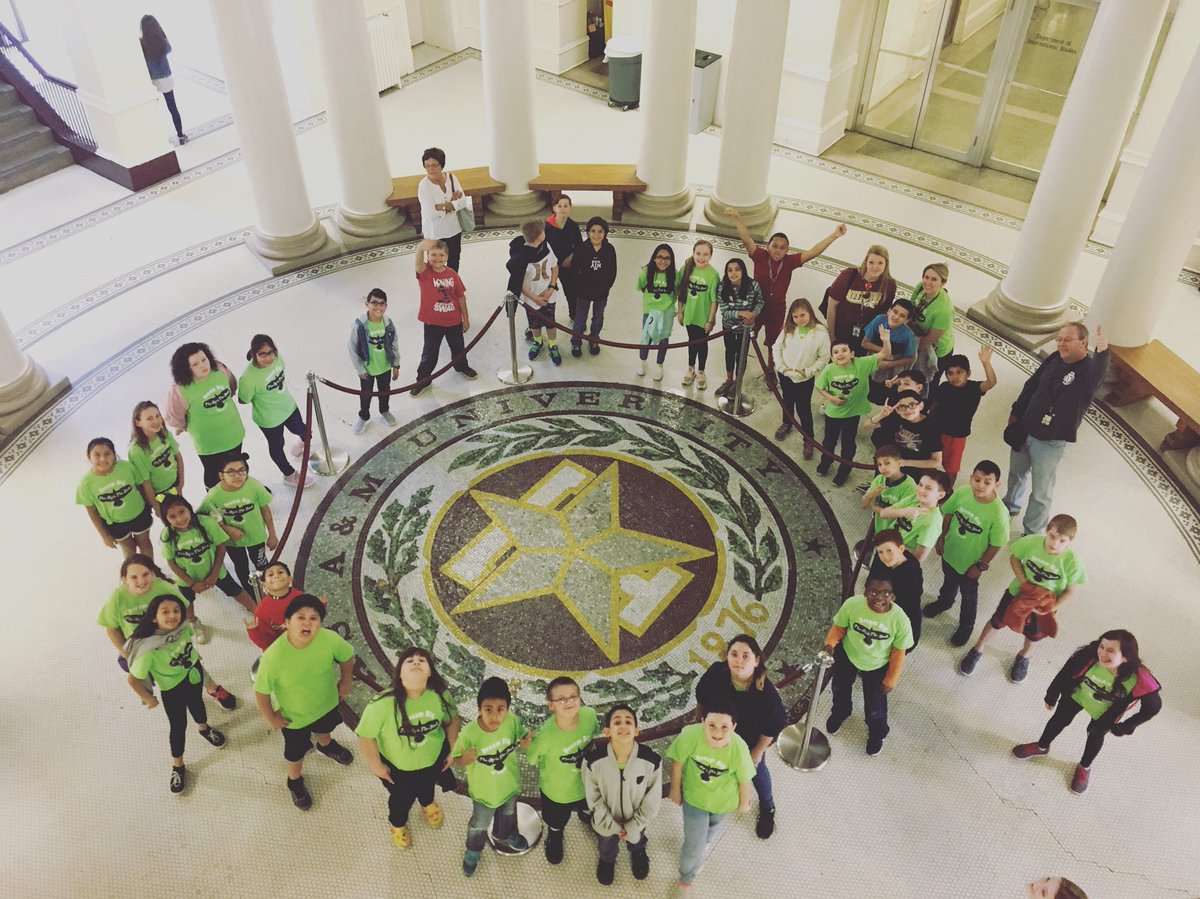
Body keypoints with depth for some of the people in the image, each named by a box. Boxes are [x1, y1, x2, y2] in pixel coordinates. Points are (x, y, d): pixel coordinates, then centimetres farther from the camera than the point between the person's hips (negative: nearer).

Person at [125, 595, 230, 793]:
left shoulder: (184, 627, -26)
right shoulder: (148, 650, -41)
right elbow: (133, 679, -29)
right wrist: (148, 698, -14)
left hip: (194, 674, 4)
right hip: (172, 688, -4)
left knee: (196, 703, 32)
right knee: (179, 725, 13)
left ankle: (204, 728, 66)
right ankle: (177, 766, 41)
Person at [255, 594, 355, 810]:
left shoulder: (330, 640, -33)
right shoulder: (273, 656, -40)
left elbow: (347, 657, -11)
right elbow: (261, 691, -23)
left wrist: (346, 681, 2)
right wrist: (270, 716, -11)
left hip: (326, 703, 3)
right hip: (293, 715, -3)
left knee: (325, 729, 36)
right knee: (296, 752, 23)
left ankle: (326, 746, 72)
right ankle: (295, 782, 56)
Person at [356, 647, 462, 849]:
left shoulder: (441, 695, -29)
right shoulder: (383, 704, -39)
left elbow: (453, 720, -9)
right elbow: (366, 736, -25)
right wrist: (376, 766, -15)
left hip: (433, 757, 3)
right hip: (396, 765, -3)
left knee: (427, 786, 35)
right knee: (401, 798, 26)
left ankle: (428, 804, 72)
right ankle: (398, 824, 62)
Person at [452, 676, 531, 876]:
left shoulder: (513, 721, -29)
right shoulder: (469, 733, -36)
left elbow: (521, 736, -7)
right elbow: (456, 759, -21)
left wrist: (526, 742, -29)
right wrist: (465, 760, -42)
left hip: (509, 785, 3)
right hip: (484, 791, -3)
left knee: (508, 814, 34)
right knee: (479, 825, 26)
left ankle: (505, 835, 67)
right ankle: (473, 850, 57)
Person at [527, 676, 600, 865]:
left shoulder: (590, 715, -32)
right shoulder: (545, 735, -41)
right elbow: (531, 758, -20)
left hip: (587, 781, 3)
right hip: (557, 790, -3)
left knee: (588, 809, 38)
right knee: (556, 823, 30)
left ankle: (585, 814, 73)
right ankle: (554, 837, 65)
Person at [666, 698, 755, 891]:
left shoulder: (739, 749, -37)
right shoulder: (690, 734, -39)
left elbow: (744, 780, -16)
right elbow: (677, 762, -19)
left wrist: (744, 803, 1)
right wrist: (675, 790, -5)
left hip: (724, 800, 1)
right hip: (694, 797, -1)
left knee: (715, 827, 33)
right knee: (694, 847, 9)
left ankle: (704, 841, 68)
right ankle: (686, 877, 42)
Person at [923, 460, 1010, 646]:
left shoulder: (999, 513, -35)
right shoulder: (962, 492, -24)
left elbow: (996, 544, -21)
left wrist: (981, 566, -12)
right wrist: (941, 538, 2)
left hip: (971, 561, -4)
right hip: (950, 550, 4)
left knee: (968, 594, 23)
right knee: (949, 581, 33)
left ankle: (966, 626, 49)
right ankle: (944, 602, 65)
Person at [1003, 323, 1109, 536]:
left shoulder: (1089, 369, -21)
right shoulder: (1055, 359, -3)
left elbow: (1098, 374, -47)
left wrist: (1102, 351, -68)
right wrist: (1016, 413, 13)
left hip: (1051, 442, -6)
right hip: (1025, 430, 7)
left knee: (1041, 492, 7)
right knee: (1017, 473, 28)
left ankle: (1032, 532, 24)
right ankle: (1011, 507, 53)